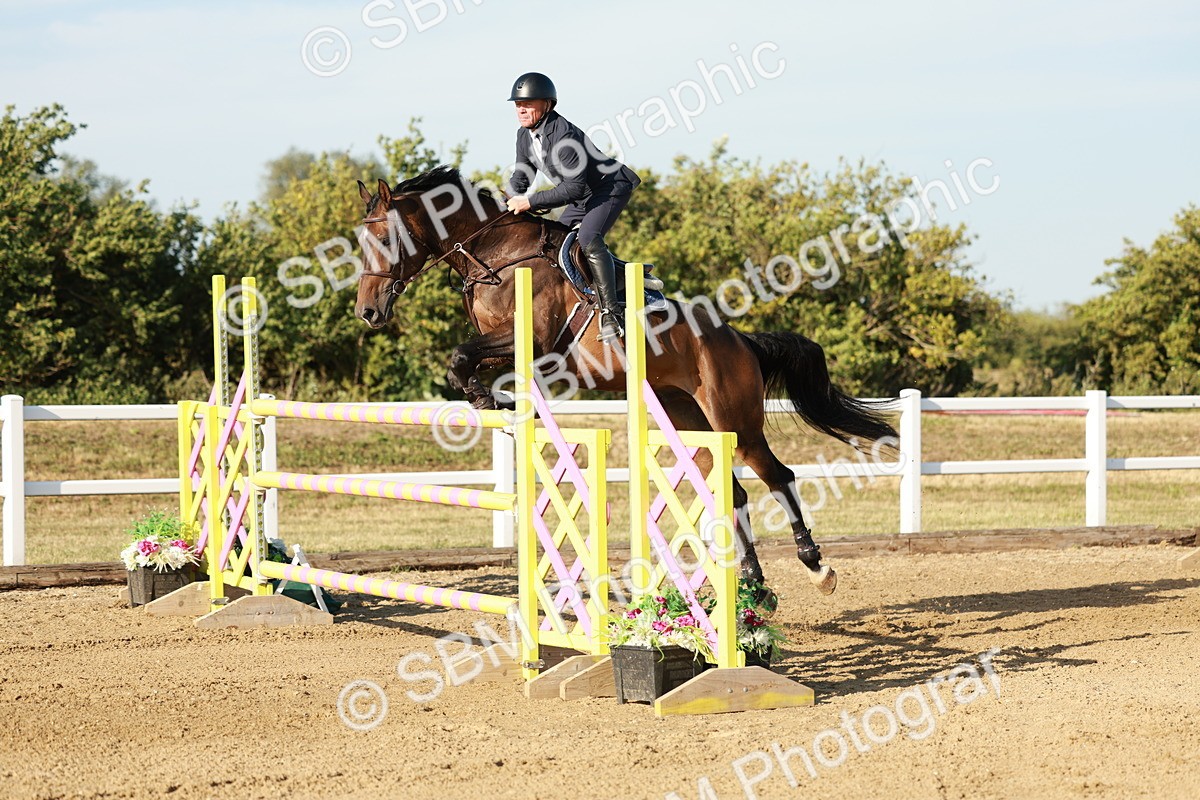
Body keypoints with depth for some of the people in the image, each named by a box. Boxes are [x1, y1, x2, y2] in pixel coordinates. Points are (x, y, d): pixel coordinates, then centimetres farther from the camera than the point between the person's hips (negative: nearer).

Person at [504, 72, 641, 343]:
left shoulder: (563, 136, -30)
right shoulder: (525, 135, -1)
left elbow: (574, 188, -32)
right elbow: (521, 176, 12)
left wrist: (530, 202, -32)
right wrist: (510, 206, -7)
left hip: (611, 189, -10)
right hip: (583, 199, 10)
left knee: (588, 237, -31)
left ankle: (611, 313, -35)